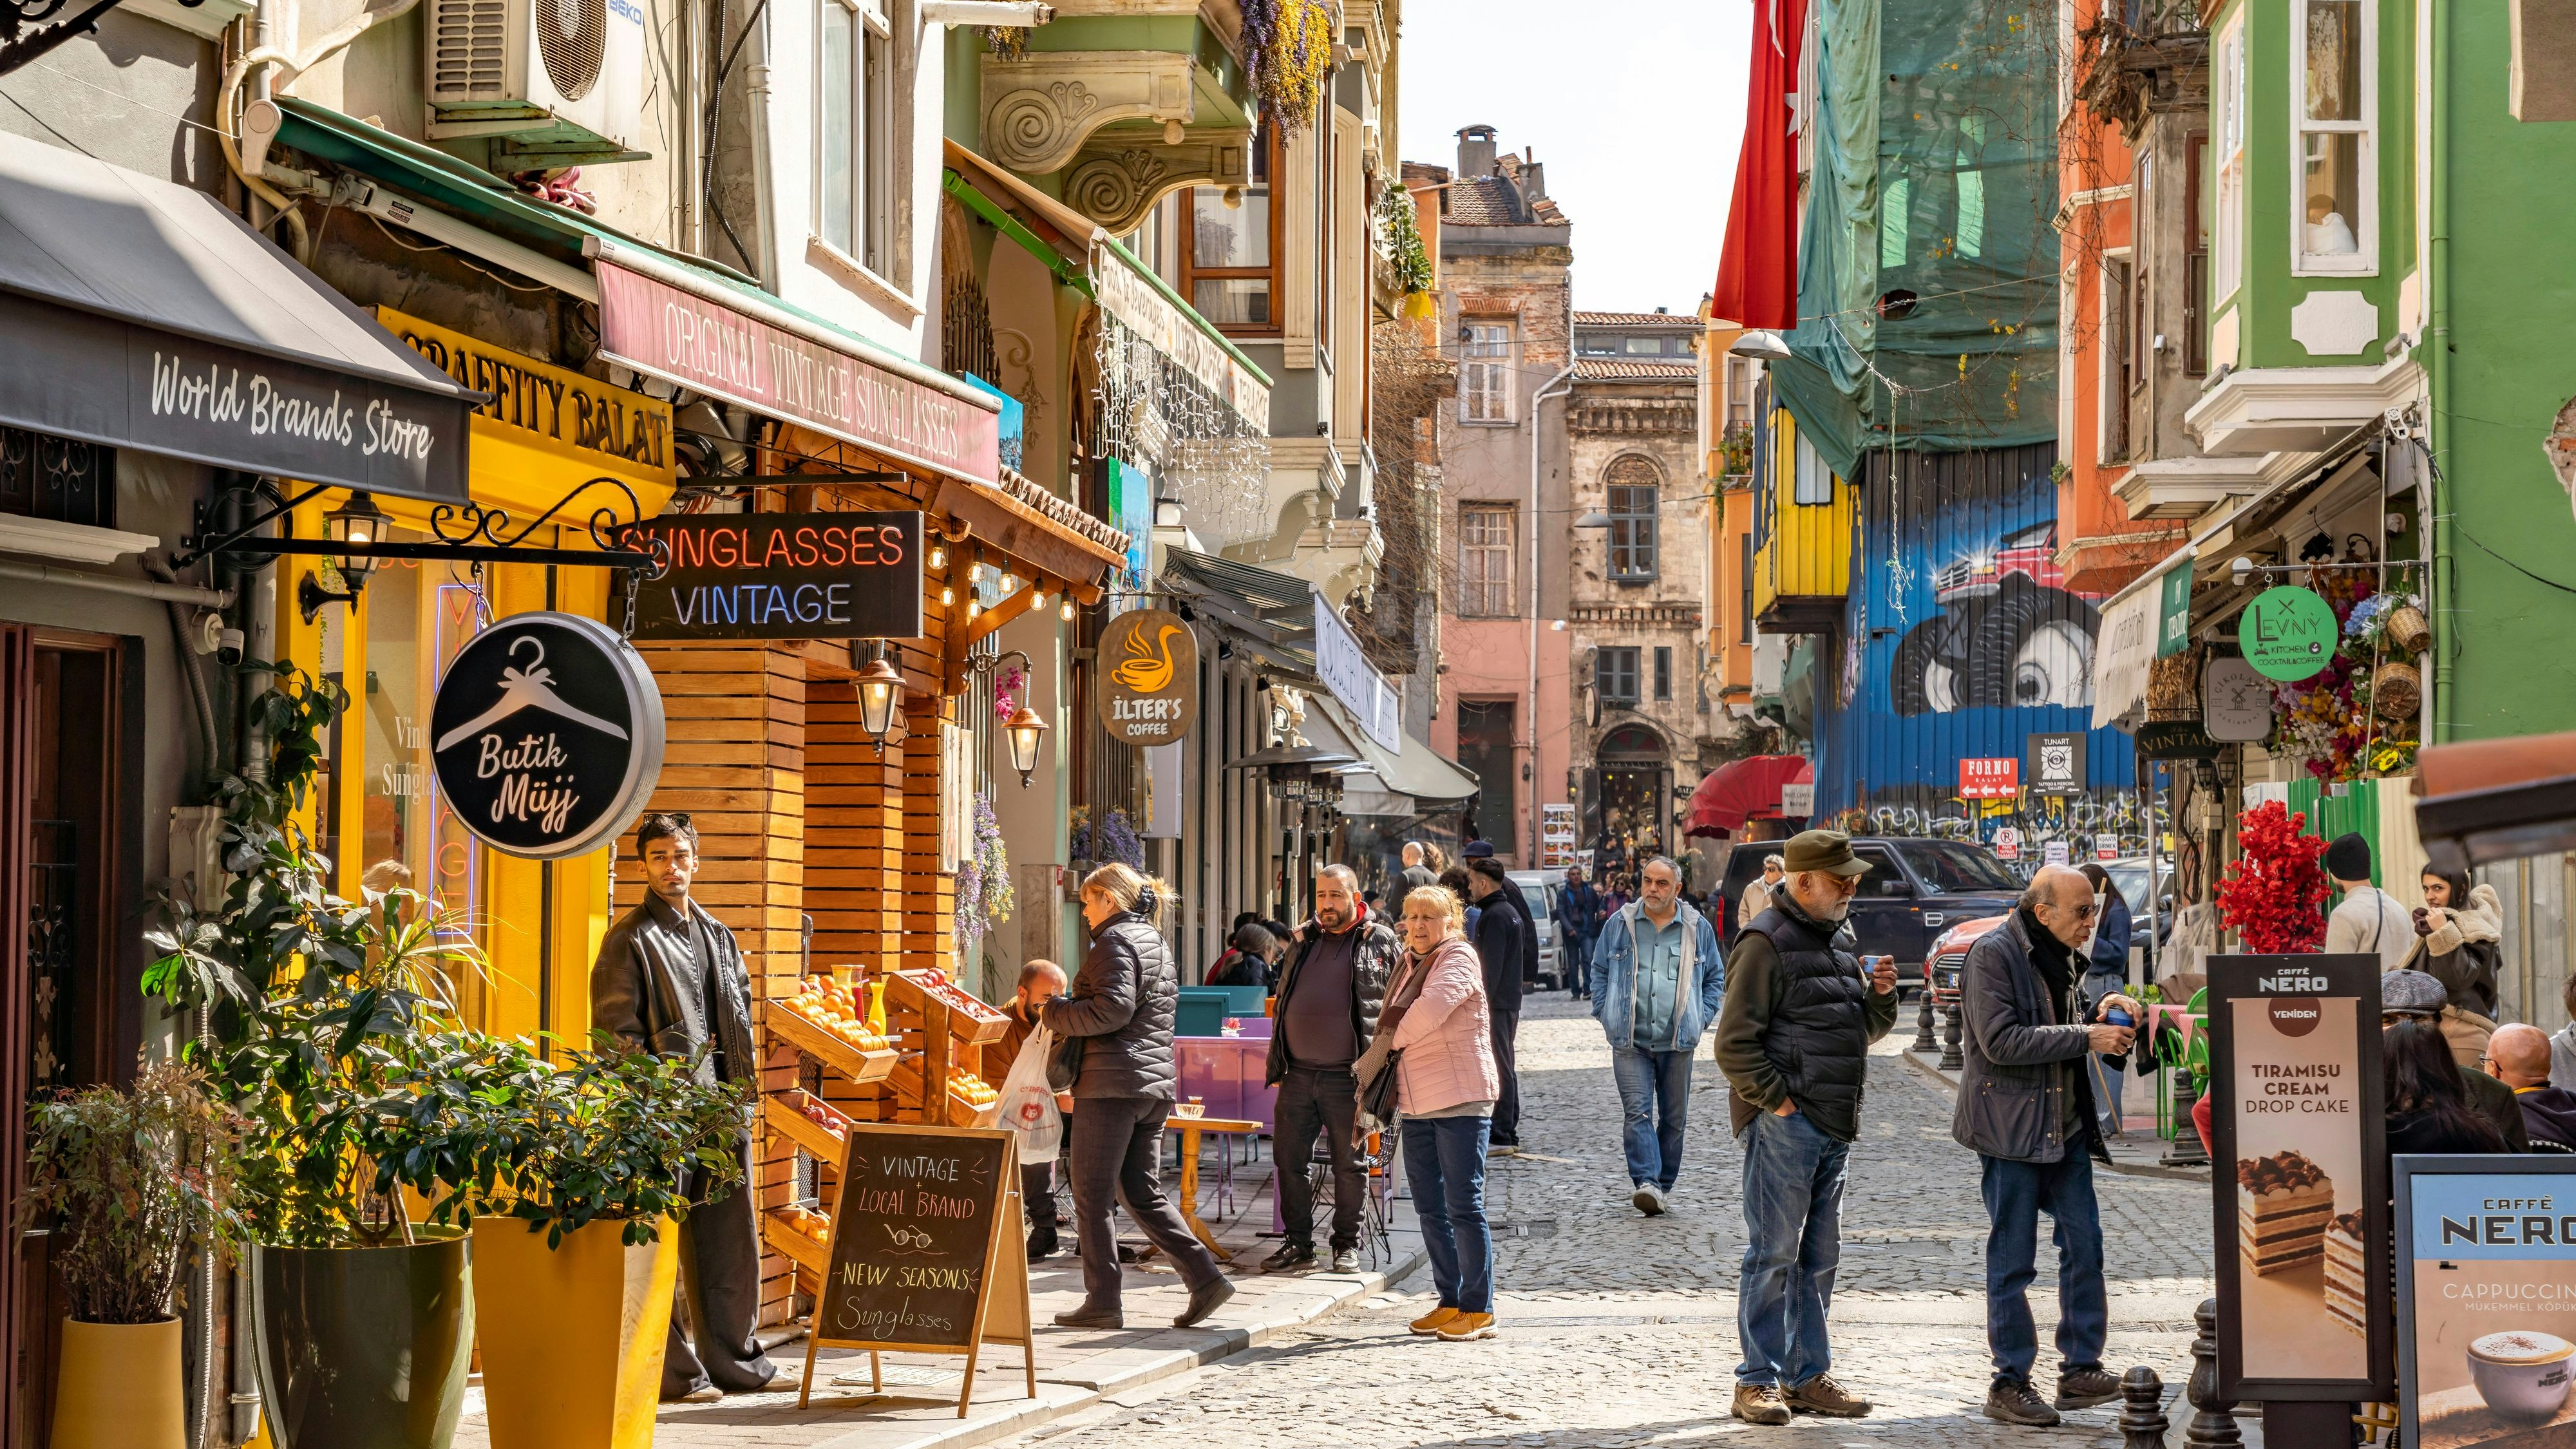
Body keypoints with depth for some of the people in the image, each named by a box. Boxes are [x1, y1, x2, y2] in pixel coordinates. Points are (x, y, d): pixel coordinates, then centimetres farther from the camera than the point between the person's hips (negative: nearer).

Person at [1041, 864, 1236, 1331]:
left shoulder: (1115, 940, -9)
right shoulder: (1157, 943, 19)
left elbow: (1113, 1009, -21)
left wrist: (1055, 1013, -8)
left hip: (1112, 1082, -9)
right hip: (1156, 1082, 9)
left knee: (1091, 1196, -1)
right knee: (1142, 1193, 12)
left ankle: (1102, 1301, 0)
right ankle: (1206, 1278, 1)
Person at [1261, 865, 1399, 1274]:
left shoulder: (1381, 943, 0)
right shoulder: (1304, 941, 13)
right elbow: (1282, 1003, 20)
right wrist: (1275, 1063, 15)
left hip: (1347, 1078, -5)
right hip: (1298, 1073, 5)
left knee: (1349, 1165, 3)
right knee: (1289, 1160, 5)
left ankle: (1347, 1244, 14)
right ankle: (1298, 1244, 13)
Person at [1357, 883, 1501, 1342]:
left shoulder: (1459, 957, -8)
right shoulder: (1409, 964, 17)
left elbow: (1434, 1004, -24)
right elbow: (1394, 1024, 25)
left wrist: (1388, 1045, -14)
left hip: (1461, 1097, -9)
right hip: (1418, 1103, 9)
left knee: (1464, 1205, -8)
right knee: (1430, 1206, 10)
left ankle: (1478, 1310, -4)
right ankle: (1449, 1302, 18)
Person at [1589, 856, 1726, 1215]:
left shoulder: (1697, 928, 6)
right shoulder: (1620, 925, 5)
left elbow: (1715, 977, 15)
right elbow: (1600, 971, 14)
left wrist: (1702, 1018, 4)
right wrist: (1605, 1016, 4)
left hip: (1678, 1041, 1)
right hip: (1630, 1041, -1)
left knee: (1674, 1117, 6)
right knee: (1637, 1112, -13)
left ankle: (1663, 1184, 17)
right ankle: (1646, 1182, -20)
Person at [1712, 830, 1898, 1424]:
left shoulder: (1838, 939, 17)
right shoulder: (1768, 941, -10)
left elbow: (1863, 1031, 25)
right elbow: (1735, 1044, -13)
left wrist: (1880, 996, 5)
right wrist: (1776, 1099, -16)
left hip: (1835, 1128, 8)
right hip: (1784, 1125, -8)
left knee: (1819, 1258, 12)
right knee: (1774, 1254, -5)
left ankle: (1808, 1375, 19)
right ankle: (1759, 1380, 1)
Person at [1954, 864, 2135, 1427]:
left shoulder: (2062, 957, 12)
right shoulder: (1993, 955, -14)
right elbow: (2001, 1042, -22)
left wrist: (2100, 1012, 2)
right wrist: (2086, 1036, -21)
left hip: (2065, 1126, 8)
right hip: (2010, 1127, -8)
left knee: (2084, 1243, 6)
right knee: (2012, 1260, -1)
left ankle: (2081, 1368, 15)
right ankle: (2009, 1384, 6)